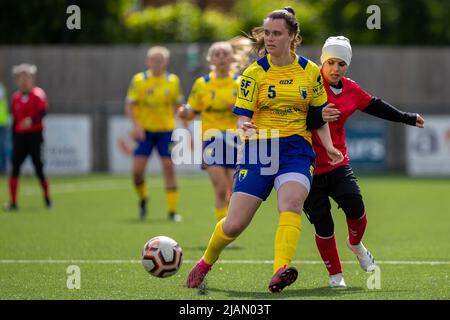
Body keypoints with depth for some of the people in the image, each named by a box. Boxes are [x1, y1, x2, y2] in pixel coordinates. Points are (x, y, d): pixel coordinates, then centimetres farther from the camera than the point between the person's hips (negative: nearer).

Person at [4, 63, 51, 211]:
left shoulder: (38, 94, -4)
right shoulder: (15, 97, 10)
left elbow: (43, 111, -19)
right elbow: (14, 120, 15)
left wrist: (32, 120, -37)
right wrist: (13, 140, 12)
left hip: (35, 134, -4)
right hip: (20, 136, 4)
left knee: (39, 168, 0)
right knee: (15, 168, -7)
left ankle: (48, 199, 17)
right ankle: (13, 202, -6)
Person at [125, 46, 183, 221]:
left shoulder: (173, 81, 2)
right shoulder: (139, 80, -3)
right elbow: (129, 105, -2)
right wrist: (136, 125, -16)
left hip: (166, 130, 1)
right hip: (144, 131, -1)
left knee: (169, 167, -6)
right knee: (137, 170, -7)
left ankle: (172, 210, 1)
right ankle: (143, 199, 22)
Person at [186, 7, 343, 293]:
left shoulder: (310, 71, 5)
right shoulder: (255, 73, 0)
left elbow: (319, 114, 16)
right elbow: (242, 117, -3)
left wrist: (329, 146, 4)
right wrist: (245, 127, -26)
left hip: (296, 149, 1)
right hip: (259, 150, -1)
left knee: (292, 202, -31)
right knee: (234, 224, -3)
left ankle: (280, 271, -45)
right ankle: (206, 263, 27)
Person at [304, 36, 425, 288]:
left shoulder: (351, 90, 6)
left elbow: (377, 107, 23)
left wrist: (408, 118, 32)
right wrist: (318, 118, -36)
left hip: (337, 164, 4)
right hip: (308, 166, -4)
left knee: (355, 207, -16)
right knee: (323, 224, -7)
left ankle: (356, 243, 19)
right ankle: (335, 274, 14)